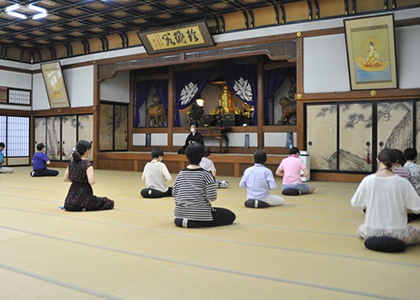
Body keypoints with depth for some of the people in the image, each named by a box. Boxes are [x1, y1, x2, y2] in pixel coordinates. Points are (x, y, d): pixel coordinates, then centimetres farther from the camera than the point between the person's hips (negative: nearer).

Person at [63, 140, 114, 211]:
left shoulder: (71, 163, 3)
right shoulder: (87, 164, -17)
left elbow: (65, 179, 8)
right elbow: (91, 182, -26)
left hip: (72, 195, 8)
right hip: (84, 194, -8)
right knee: (109, 203, 2)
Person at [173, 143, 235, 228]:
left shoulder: (181, 173, -2)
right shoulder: (205, 174, -15)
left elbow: (174, 193, 2)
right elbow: (212, 197, -20)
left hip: (181, 212, 9)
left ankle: (180, 220, 13)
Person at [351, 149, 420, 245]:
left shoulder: (368, 180, -11)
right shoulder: (402, 182, -15)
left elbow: (354, 203, -1)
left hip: (372, 232, 2)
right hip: (397, 233, -1)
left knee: (360, 229, 35)